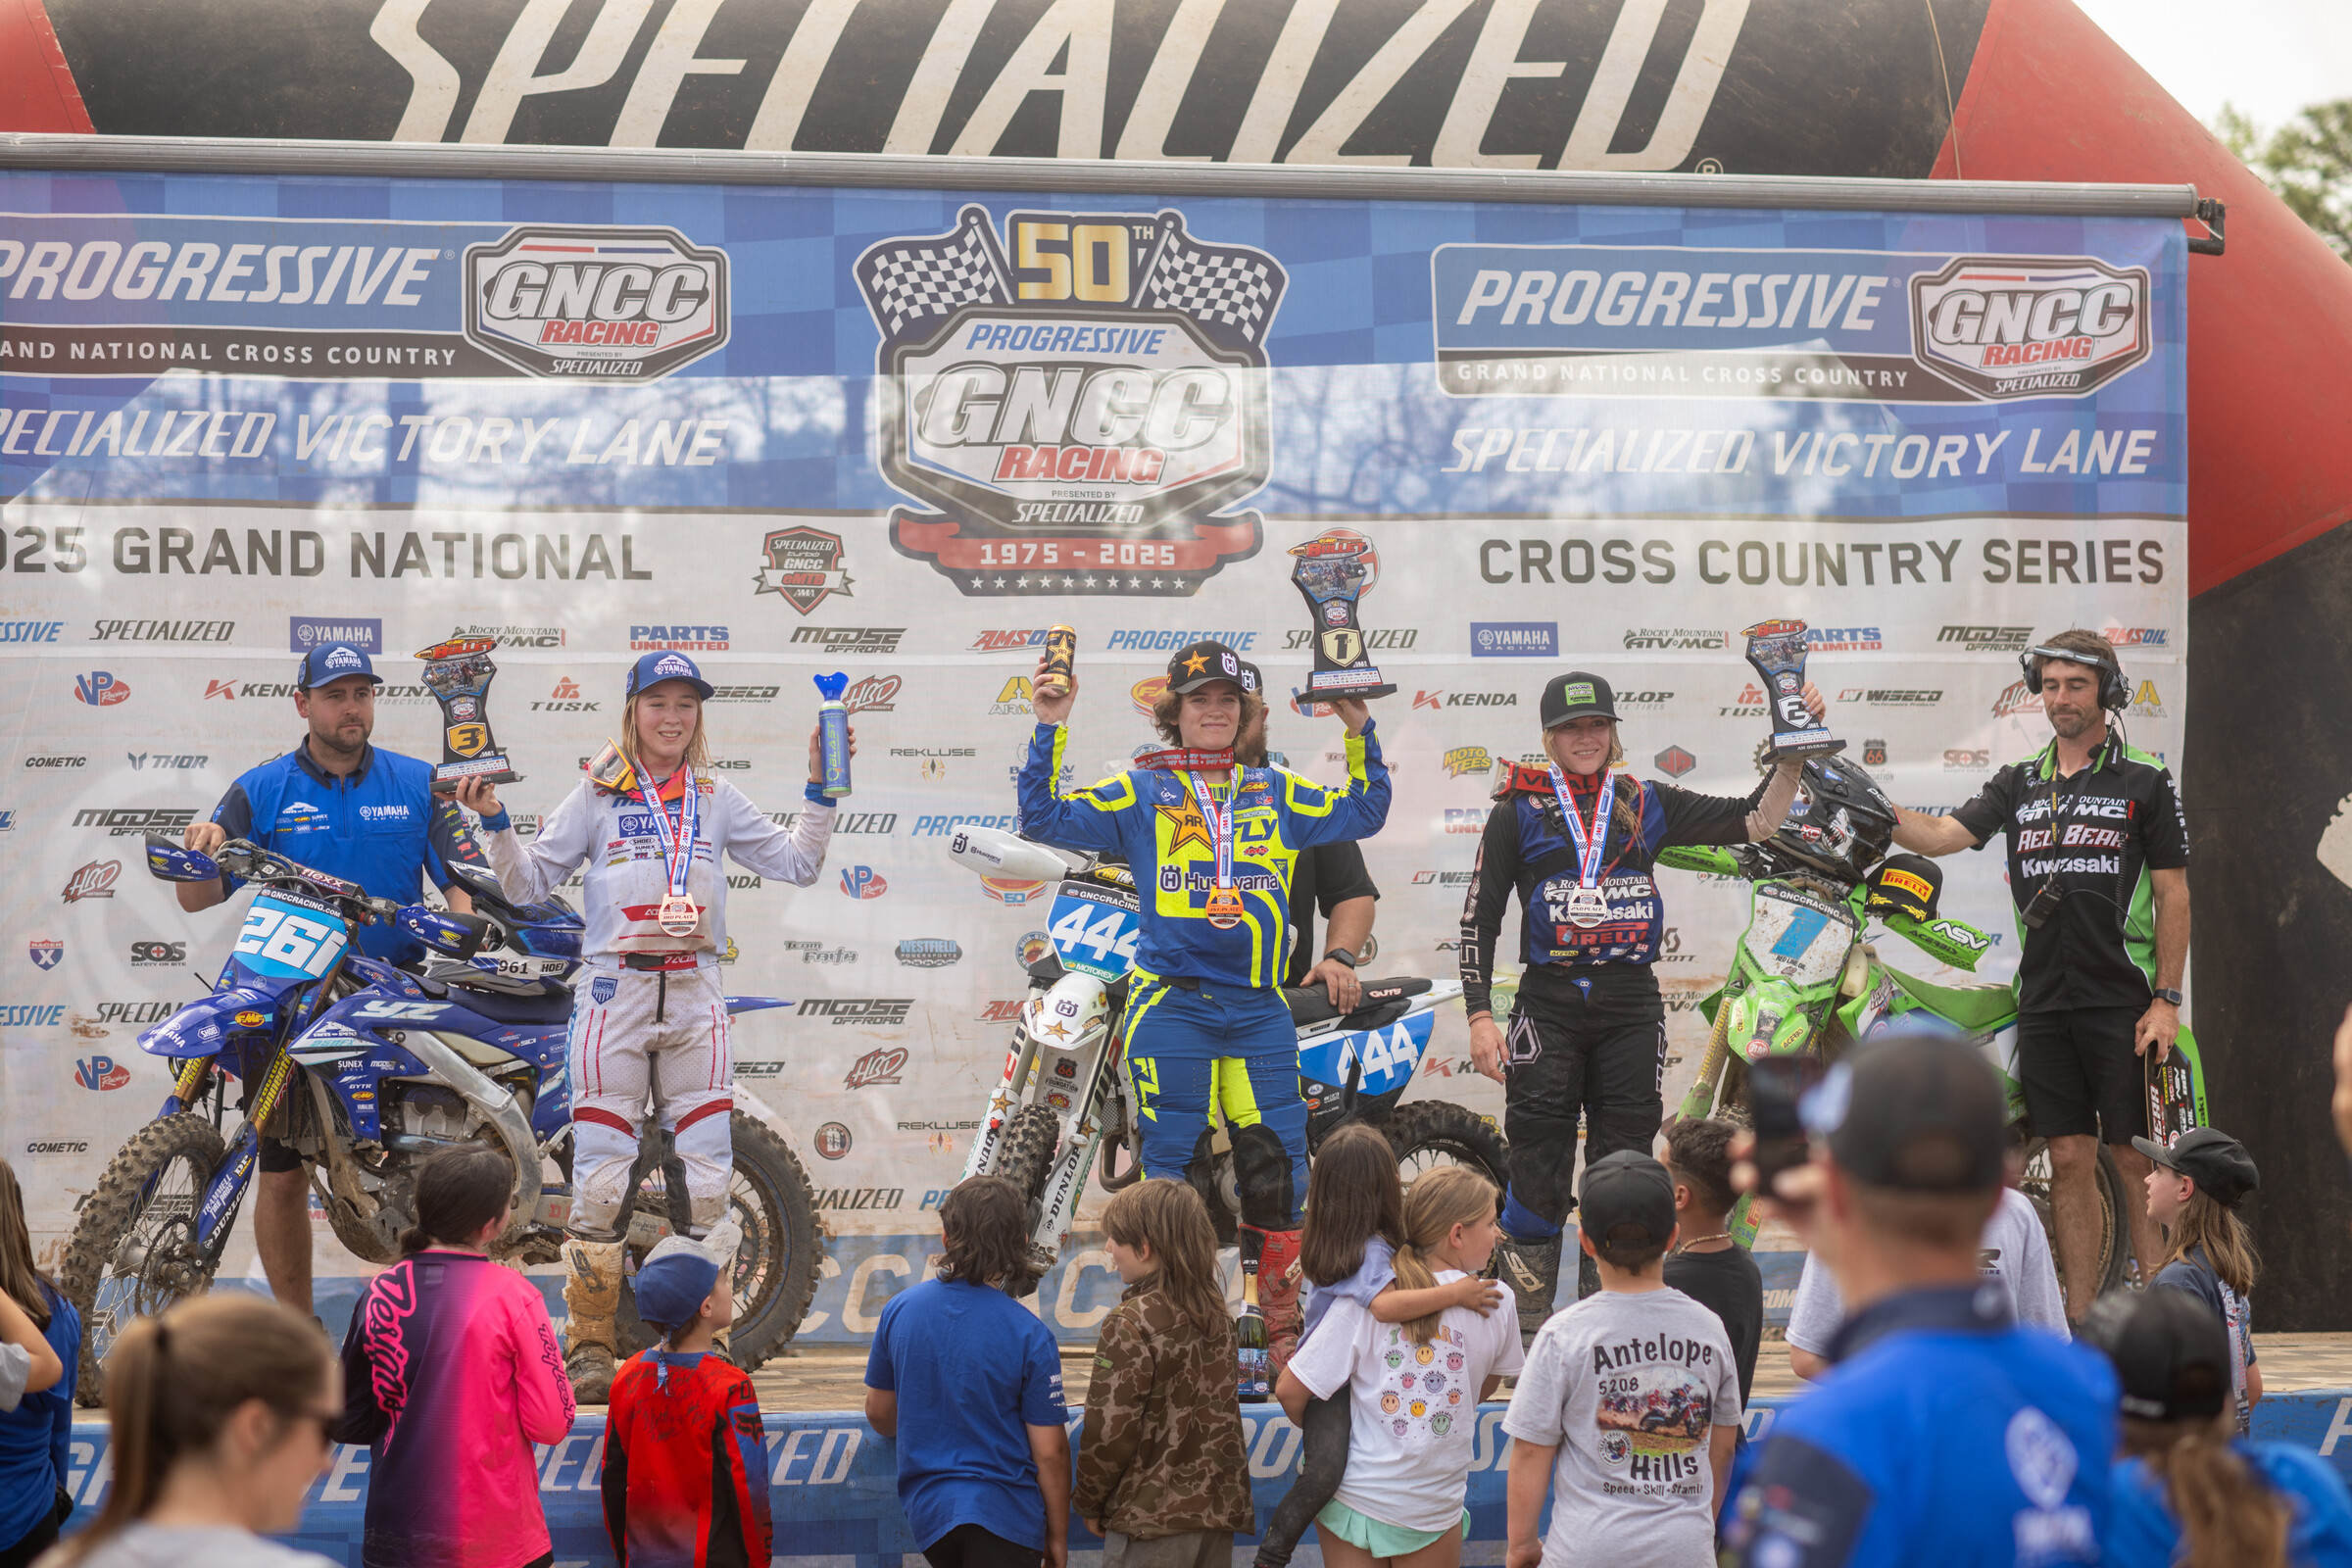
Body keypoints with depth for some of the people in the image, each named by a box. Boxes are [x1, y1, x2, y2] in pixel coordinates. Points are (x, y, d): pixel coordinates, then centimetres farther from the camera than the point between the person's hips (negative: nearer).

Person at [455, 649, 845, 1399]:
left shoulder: (717, 801, 13)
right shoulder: (597, 797, 6)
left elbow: (795, 864, 15)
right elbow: (530, 883, 5)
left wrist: (821, 790, 5)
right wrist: (495, 823, -10)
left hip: (695, 995, 3)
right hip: (616, 991, -3)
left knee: (708, 1174, 1)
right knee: (602, 1173, -3)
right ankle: (588, 1347, 4)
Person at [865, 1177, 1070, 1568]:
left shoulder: (899, 1311, -2)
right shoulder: (1028, 1335, -14)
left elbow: (878, 1414, 11)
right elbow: (1049, 1451, -10)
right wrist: (1058, 1536, 3)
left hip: (925, 1507, 4)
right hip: (1003, 1511, -4)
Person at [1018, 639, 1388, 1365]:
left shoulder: (1276, 793, 16)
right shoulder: (1140, 792, 7)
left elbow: (1363, 813, 24)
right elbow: (1045, 818, 0)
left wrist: (1359, 730, 13)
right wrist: (1049, 730, -7)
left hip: (1259, 1010, 3)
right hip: (1171, 1005, -3)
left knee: (1277, 1165, 0)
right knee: (1176, 1167, -3)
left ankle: (1284, 1322, 12)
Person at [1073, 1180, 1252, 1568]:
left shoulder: (1130, 1324, -16)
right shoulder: (1218, 1314, 6)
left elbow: (1110, 1430, -15)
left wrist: (1089, 1504, -1)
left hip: (1151, 1519, -7)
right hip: (1217, 1507, 7)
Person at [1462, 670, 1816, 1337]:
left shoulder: (1645, 804, 11)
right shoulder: (1518, 811, 5)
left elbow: (1755, 820, 12)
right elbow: (1479, 918, 3)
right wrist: (1479, 1015, -4)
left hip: (1631, 1005, 3)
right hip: (1548, 1003, -3)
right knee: (1537, 1173, -5)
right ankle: (1527, 1326, 3)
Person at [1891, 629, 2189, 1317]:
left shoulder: (2145, 782, 3)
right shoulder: (2018, 784, 14)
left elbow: (2173, 896, 1)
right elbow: (1943, 835, 2)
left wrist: (2166, 999, -7)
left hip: (2122, 1002, -4)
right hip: (2044, 1000, 4)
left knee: (2136, 1158, -4)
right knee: (2070, 1159, 5)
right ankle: (2079, 1322, 9)